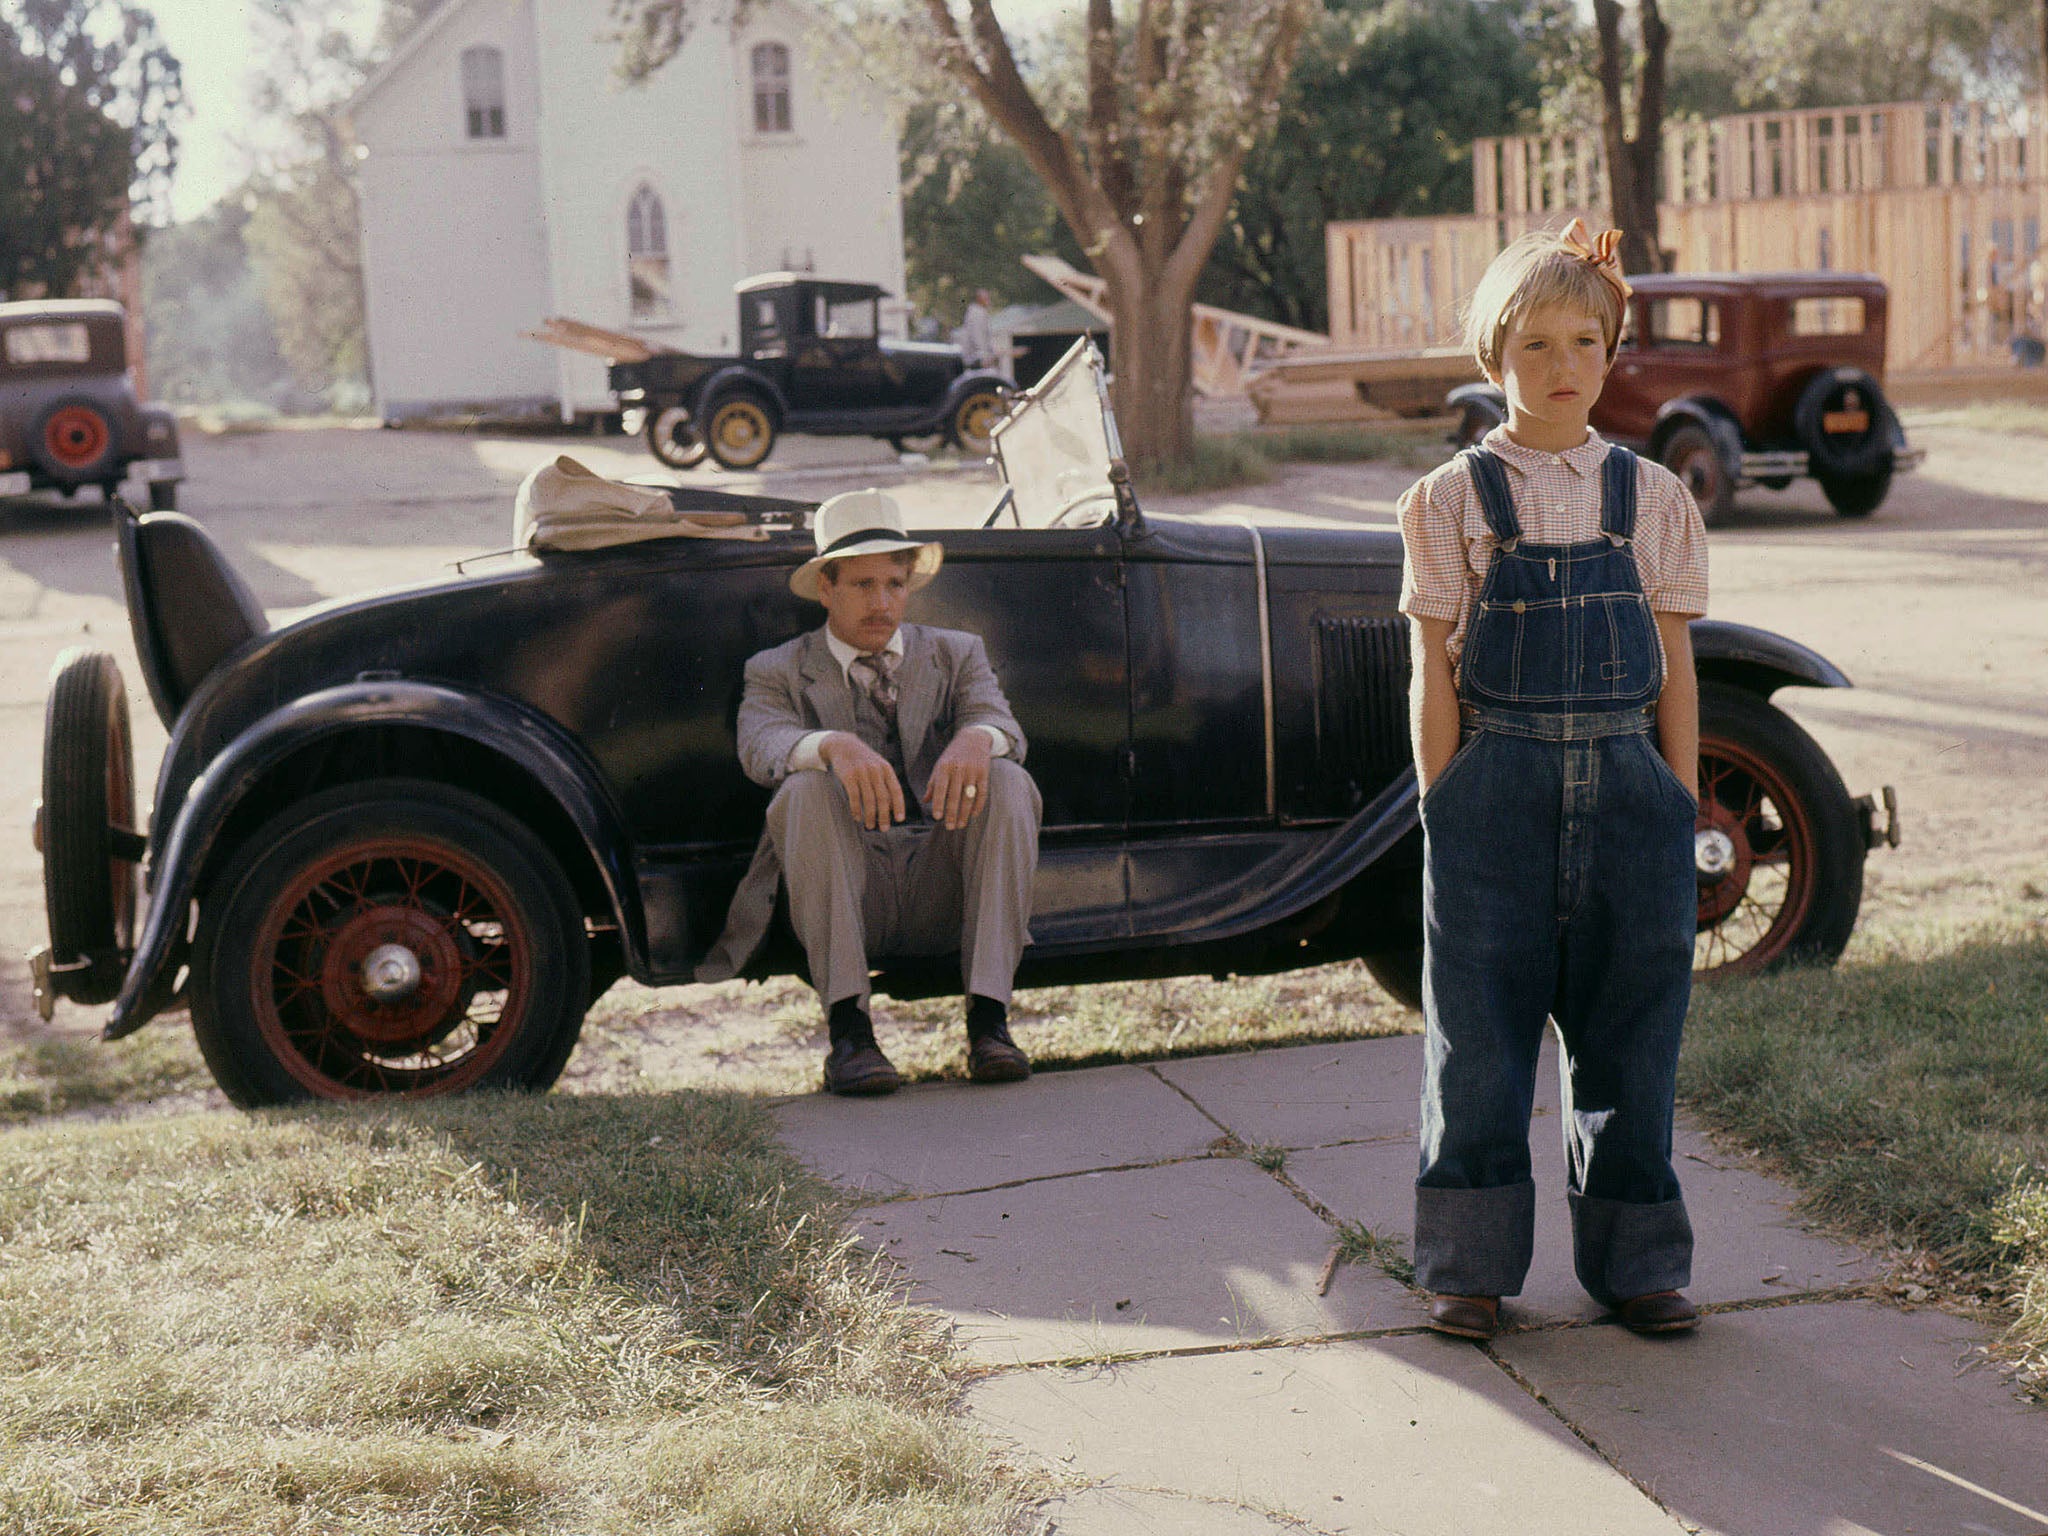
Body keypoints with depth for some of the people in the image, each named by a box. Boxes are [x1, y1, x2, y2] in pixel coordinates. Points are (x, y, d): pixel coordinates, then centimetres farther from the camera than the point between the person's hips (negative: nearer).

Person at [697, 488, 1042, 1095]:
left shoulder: (957, 654, 18)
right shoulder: (777, 671, 12)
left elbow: (1005, 727, -3)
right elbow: (760, 745, -10)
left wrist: (976, 737, -29)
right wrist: (835, 745, -33)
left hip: (943, 893, 2)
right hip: (848, 896, -1)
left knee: (1008, 781, -24)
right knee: (806, 789, -29)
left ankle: (988, 1020, -29)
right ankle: (848, 1028, -33)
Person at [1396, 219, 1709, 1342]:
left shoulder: (1652, 499, 7)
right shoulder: (1452, 502, 1)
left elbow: (1676, 669, 9)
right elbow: (1434, 672, 0)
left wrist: (1682, 810, 4)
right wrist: (1446, 813, -5)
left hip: (1627, 787, 2)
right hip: (1497, 788, -2)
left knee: (1627, 1033, 8)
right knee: (1481, 1033, 3)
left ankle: (1634, 1261, 21)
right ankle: (1470, 1267, 16)